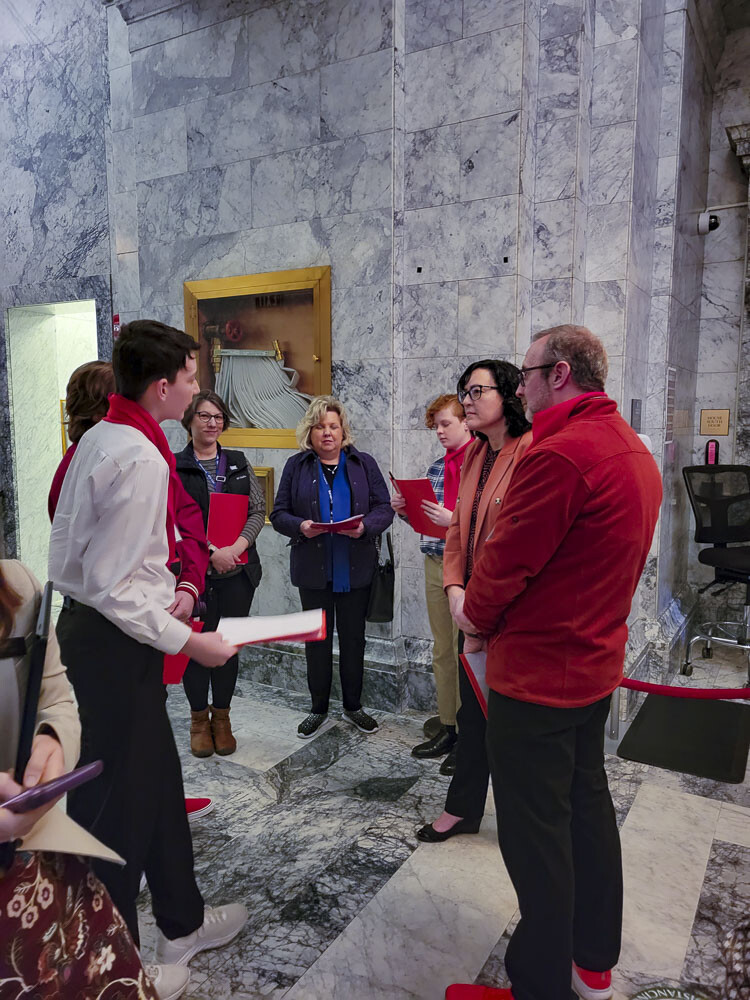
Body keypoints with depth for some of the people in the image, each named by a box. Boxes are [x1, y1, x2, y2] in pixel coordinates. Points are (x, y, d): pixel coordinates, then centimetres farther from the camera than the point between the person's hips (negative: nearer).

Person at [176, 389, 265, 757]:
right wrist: (211, 552, -17)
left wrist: (236, 547, -11)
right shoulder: (174, 466, 0)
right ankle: (199, 720, 23)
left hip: (236, 571, 3)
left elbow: (259, 510, 5)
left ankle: (222, 719, 25)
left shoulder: (239, 464, 11)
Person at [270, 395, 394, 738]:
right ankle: (318, 708, 27)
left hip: (356, 569, 1)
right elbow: (279, 514, 1)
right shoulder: (296, 466, 3)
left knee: (353, 637, 11)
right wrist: (300, 526, -20)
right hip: (313, 569, 0)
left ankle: (353, 706, 28)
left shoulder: (364, 463, 4)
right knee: (317, 638, 10)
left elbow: (384, 508, 0)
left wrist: (365, 526, -20)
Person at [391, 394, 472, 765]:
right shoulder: (436, 468, 13)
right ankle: (447, 729, 29)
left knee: (465, 652, 1)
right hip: (435, 563, 7)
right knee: (441, 651, 14)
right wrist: (405, 510, -1)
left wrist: (454, 519, -25)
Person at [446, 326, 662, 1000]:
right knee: (587, 805, 22)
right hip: (597, 662, 10)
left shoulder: (559, 454, -24)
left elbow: (506, 560, -20)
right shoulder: (636, 451, 7)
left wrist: (475, 613, 1)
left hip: (537, 672, -10)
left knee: (535, 833, 6)